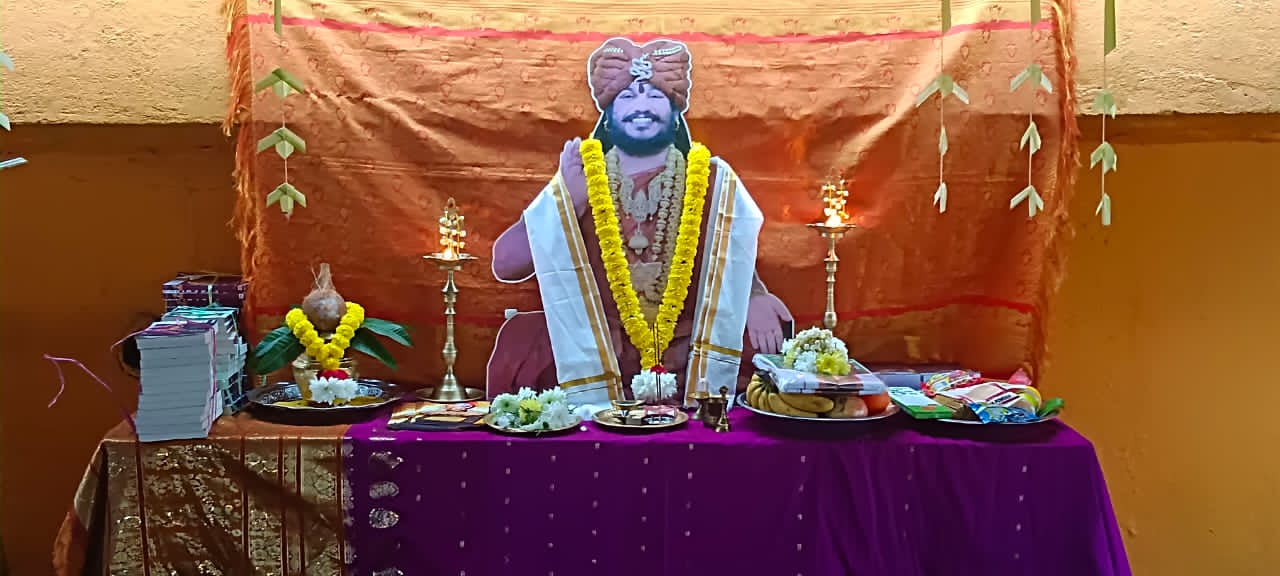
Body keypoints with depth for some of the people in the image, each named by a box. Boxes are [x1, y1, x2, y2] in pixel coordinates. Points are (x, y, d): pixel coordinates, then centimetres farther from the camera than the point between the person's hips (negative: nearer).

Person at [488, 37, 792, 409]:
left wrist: (756, 301, -18)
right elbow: (506, 264, -3)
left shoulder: (713, 183, 6)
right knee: (518, 343, -28)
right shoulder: (577, 180, 5)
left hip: (693, 359, 1)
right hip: (591, 355, -1)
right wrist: (567, 199, -14)